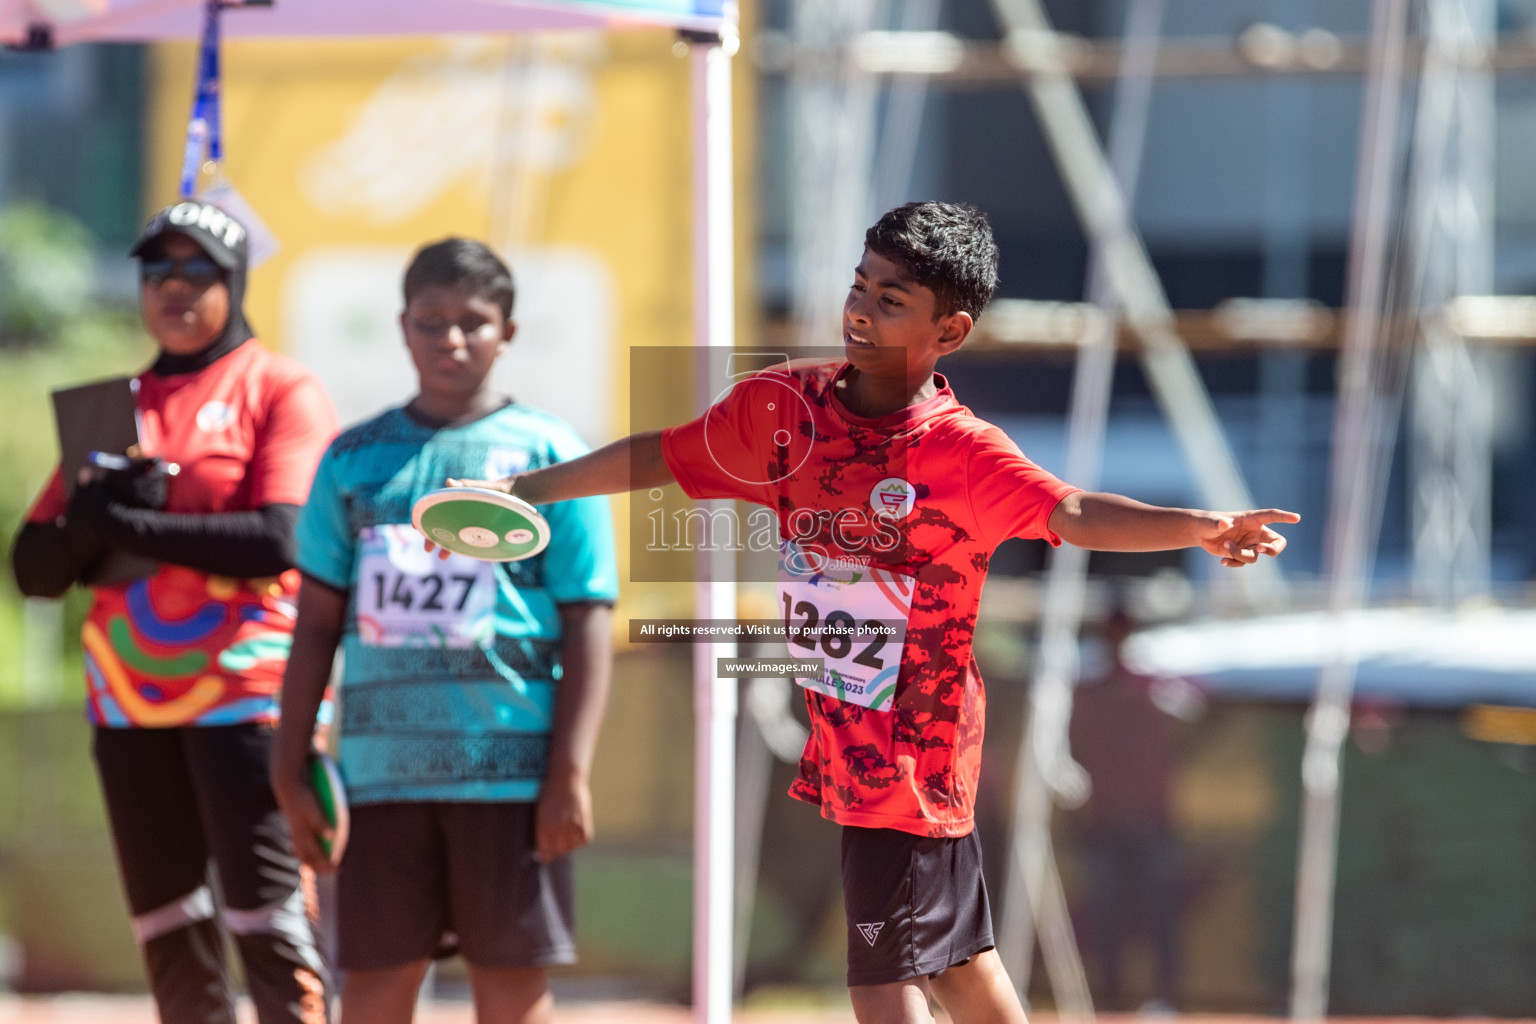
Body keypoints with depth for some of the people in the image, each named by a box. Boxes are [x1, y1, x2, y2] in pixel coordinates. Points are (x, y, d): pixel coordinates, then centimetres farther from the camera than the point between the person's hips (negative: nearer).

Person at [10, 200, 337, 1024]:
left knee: (265, 920, -12)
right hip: (130, 698, 6)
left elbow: (278, 540, -16)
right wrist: (88, 519, -11)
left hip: (245, 686, -6)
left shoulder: (280, 391, 0)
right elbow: (35, 568, 11)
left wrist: (130, 524, -12)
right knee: (169, 939, 7)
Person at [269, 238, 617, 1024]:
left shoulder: (549, 455, 3)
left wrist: (571, 774, -8)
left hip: (511, 772, -2)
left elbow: (587, 625, 0)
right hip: (381, 770, 3)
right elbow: (317, 621, 13)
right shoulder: (356, 458, 11)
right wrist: (290, 768, 7)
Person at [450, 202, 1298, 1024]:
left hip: (909, 755, -6)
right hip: (832, 738, 6)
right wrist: (520, 489, 18)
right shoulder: (784, 403, 0)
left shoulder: (961, 451, -17)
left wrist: (1201, 528, -47)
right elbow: (661, 456, 13)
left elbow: (1074, 514, -30)